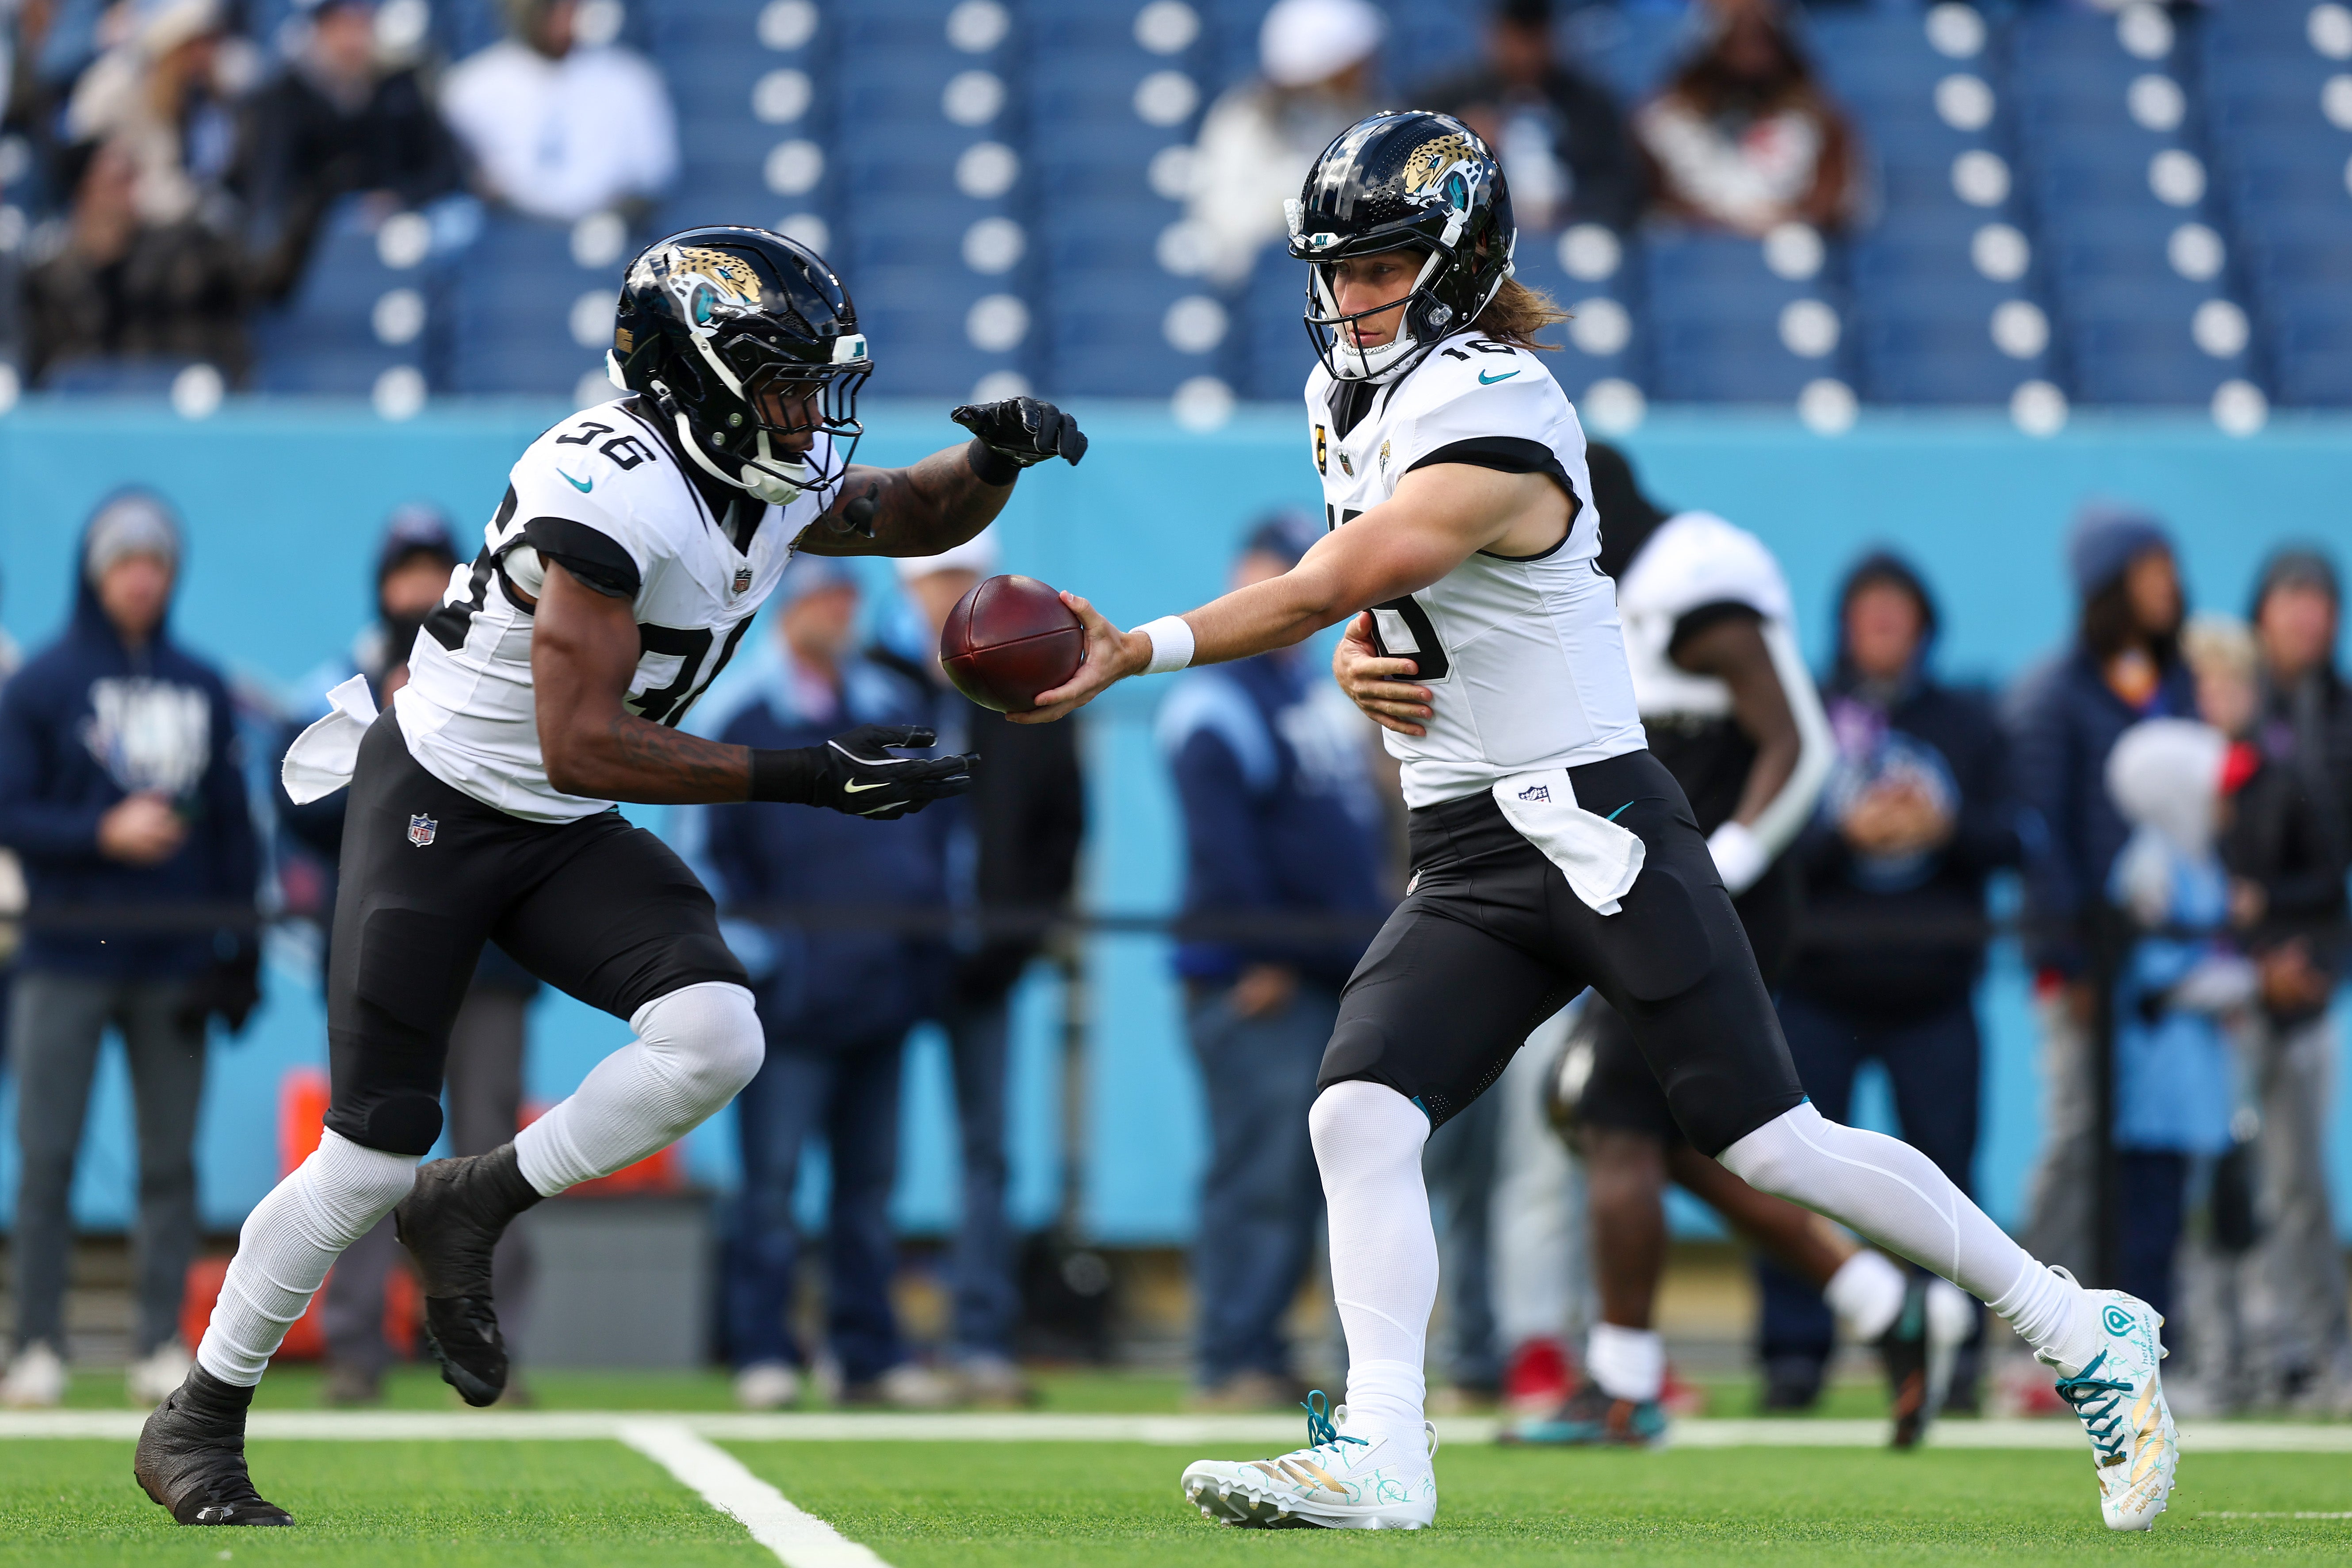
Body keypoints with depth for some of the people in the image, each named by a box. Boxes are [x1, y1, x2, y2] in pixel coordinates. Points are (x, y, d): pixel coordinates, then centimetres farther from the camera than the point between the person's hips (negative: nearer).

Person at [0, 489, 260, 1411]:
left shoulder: (201, 688, 11)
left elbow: (232, 825, 12)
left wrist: (240, 951, 6)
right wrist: (102, 834, -16)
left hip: (175, 958, 3)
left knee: (171, 1158, 3)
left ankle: (162, 1346, 8)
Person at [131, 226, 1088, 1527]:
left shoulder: (774, 488, -1)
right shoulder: (612, 489, -27)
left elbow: (921, 518, 17)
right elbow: (581, 746, -29)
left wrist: (998, 457, -6)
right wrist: (802, 779, -30)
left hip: (566, 838, 7)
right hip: (437, 807, -7)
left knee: (715, 1040, -18)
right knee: (373, 1156, -6)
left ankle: (469, 1211, 4)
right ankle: (194, 1428, 13)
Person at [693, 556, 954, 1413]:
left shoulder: (899, 709, 14)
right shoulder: (745, 726, 0)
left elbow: (929, 830, 21)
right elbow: (715, 857, 0)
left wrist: (926, 948, 12)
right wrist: (762, 951, -9)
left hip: (883, 988, 5)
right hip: (793, 998, -5)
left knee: (870, 1180, 7)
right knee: (773, 1176, -6)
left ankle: (871, 1352, 12)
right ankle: (763, 1352, -2)